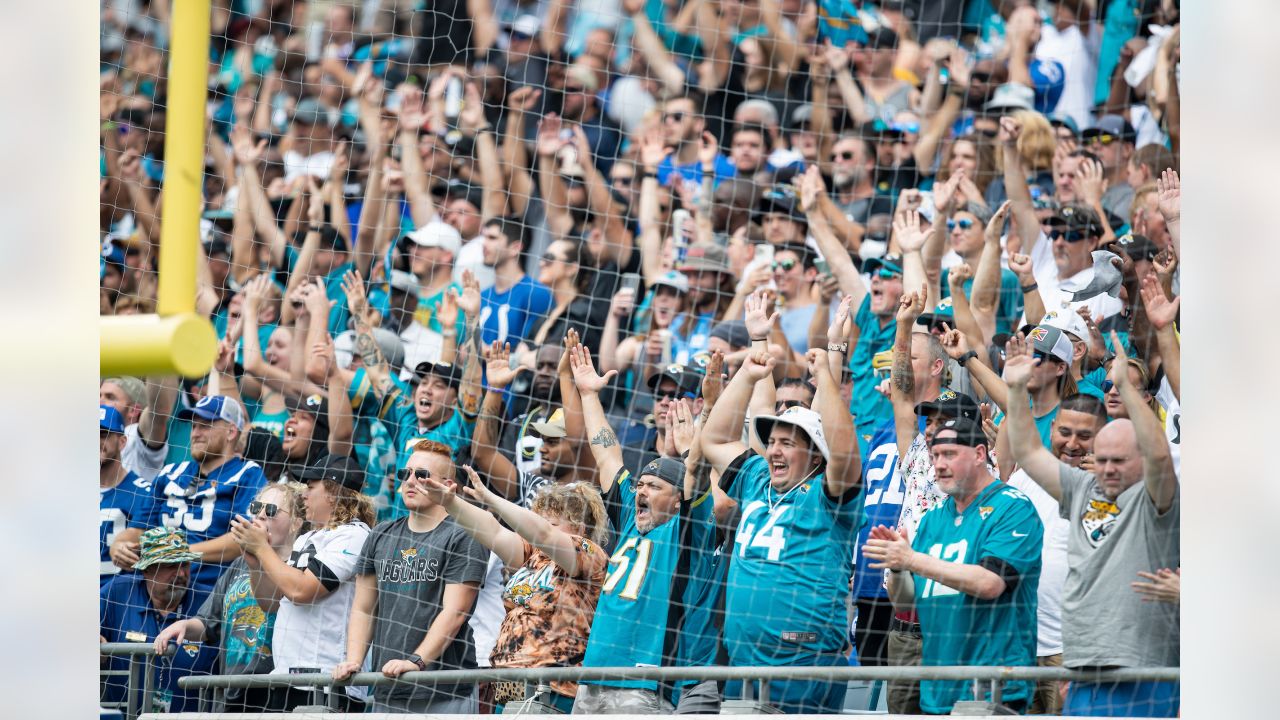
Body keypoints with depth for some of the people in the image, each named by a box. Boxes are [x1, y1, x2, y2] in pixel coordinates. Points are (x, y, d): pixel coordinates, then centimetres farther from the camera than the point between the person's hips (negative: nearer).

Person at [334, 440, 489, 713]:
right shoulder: (382, 535, 17)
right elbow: (363, 608, 18)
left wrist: (416, 661, -21)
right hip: (385, 693, 6)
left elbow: (454, 612, -11)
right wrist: (353, 660, 2)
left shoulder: (464, 538, -2)